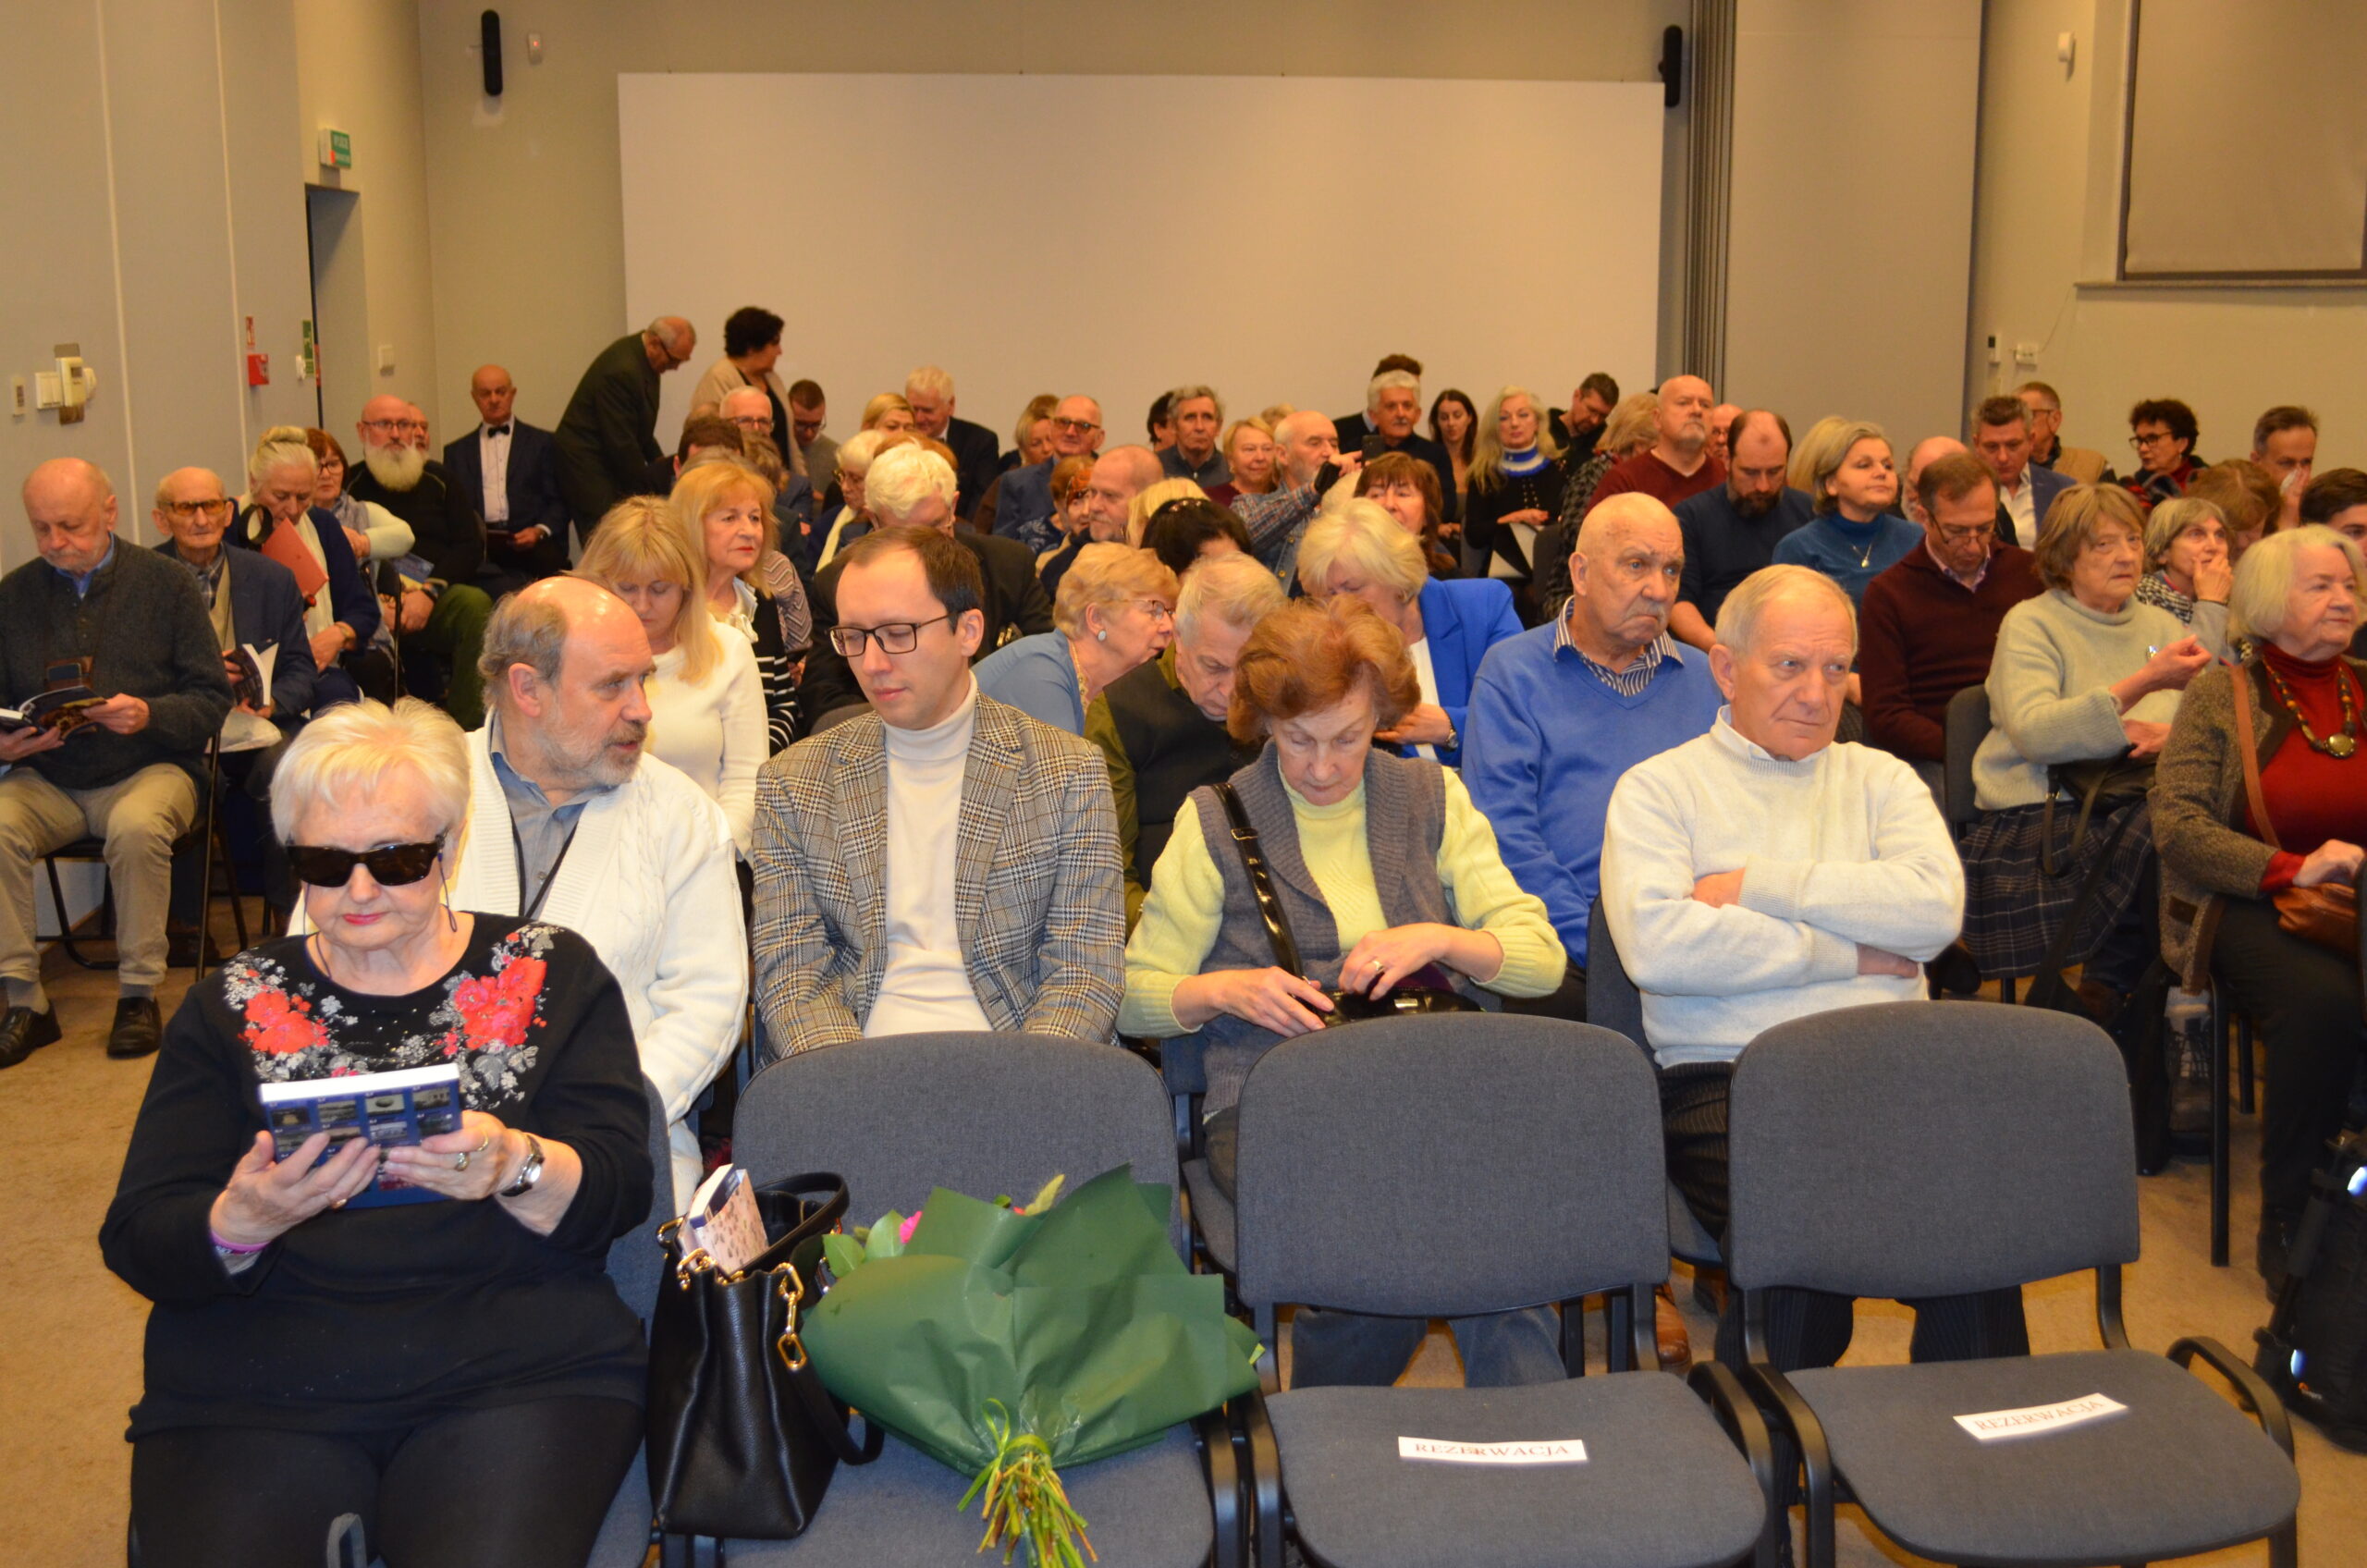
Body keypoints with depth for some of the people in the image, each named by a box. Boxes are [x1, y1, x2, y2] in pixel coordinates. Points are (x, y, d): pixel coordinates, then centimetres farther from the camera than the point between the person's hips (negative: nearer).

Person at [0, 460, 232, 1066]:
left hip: (149, 770, -2)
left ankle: (138, 994, -19)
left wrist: (149, 715, -21)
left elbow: (212, 697, -2)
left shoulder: (164, 583, 1)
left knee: (137, 826, -35)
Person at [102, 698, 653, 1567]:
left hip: (520, 1372, -1)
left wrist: (517, 1169, -21)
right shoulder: (234, 1003, 12)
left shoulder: (550, 972, 9)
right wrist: (242, 1223, -18)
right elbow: (139, 1247, 5)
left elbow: (620, 1192, 0)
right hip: (252, 1398, 1)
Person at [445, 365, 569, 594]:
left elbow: (559, 501, 11)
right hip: (477, 547, -1)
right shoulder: (457, 451, 24)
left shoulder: (542, 442, 18)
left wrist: (540, 530, -9)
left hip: (529, 542, 1)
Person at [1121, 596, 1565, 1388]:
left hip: (1430, 1095, 2)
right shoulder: (1215, 822, 8)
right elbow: (1136, 996, 10)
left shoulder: (1433, 799, 14)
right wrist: (1227, 990, -9)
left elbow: (1541, 958, 10)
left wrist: (1437, 939, -9)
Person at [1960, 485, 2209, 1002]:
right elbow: (2034, 732, -16)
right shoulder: (2030, 624, 3)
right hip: (2038, 821, -5)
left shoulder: (2160, 625, 20)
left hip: (2132, 810, 6)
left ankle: (2109, 988, -11)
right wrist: (2144, 683, -23)